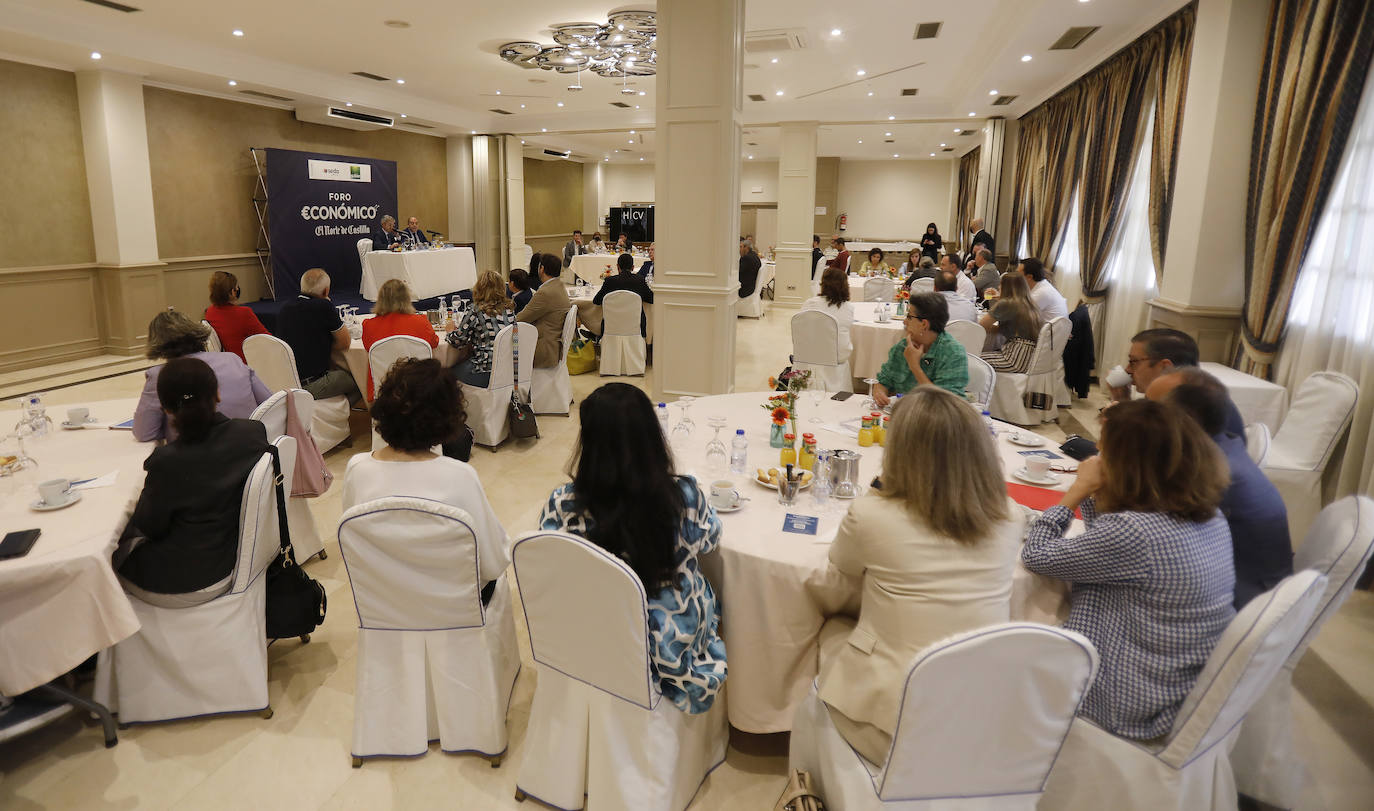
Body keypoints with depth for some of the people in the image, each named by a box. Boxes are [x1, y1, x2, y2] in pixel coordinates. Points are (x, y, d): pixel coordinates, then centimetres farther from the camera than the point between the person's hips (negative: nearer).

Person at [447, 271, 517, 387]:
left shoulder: (475, 312, -12)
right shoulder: (509, 309, 5)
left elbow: (457, 340, -7)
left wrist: (449, 333, 17)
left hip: (487, 373, -6)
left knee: (454, 369, 21)